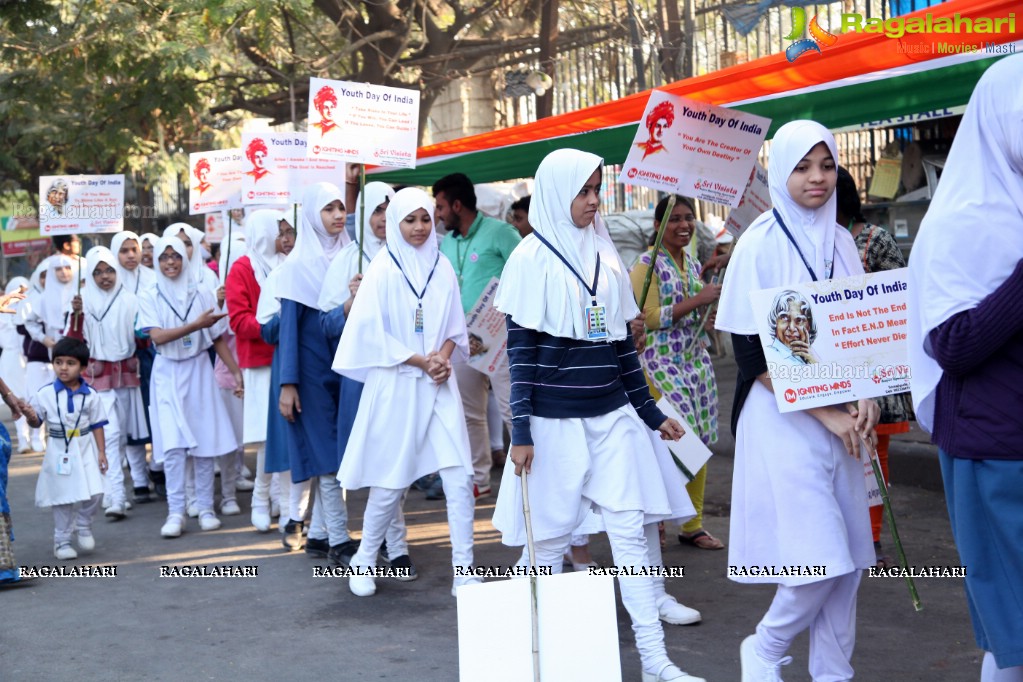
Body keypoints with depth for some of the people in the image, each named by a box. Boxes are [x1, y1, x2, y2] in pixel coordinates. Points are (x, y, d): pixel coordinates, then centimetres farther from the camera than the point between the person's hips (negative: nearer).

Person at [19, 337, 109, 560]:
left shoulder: (90, 395, -3)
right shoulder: (46, 394, -4)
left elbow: (97, 425, 3)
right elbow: (37, 422, 2)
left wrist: (101, 452, 0)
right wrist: (29, 414, -20)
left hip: (85, 450, 0)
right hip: (59, 451, 0)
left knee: (94, 493, -8)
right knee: (63, 497, 7)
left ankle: (83, 525, 20)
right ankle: (62, 540, 20)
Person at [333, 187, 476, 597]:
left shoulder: (442, 269, 8)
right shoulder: (382, 271, -4)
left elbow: (454, 325, 13)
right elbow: (371, 334, -7)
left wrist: (443, 356, -6)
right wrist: (421, 361, -13)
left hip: (439, 385, 4)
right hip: (395, 386, -3)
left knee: (459, 477, -5)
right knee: (390, 481, 3)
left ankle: (464, 572, 0)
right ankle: (364, 562, 25)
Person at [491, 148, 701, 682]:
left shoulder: (605, 255, 11)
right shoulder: (532, 258, -4)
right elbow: (520, 349, -7)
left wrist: (650, 412, 15)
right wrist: (521, 432, -12)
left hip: (613, 417, 5)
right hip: (555, 420, -4)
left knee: (630, 531, -1)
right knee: (551, 537, 4)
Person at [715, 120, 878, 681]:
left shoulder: (840, 241, 9)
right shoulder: (760, 244, -8)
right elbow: (750, 352, -11)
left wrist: (865, 398, -2)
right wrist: (824, 411, -14)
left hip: (840, 420, 6)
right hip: (785, 420, -6)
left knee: (848, 559, 6)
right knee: (820, 558, -8)